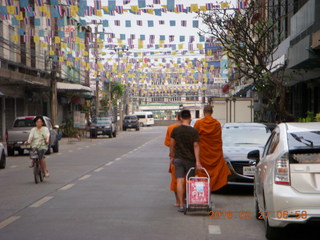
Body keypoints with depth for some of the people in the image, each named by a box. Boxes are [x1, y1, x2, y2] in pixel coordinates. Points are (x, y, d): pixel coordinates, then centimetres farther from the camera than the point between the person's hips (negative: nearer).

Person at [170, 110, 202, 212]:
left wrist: (172, 157, 16)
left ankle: (181, 205, -9)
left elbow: (172, 145, 4)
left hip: (178, 159, 1)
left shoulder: (175, 130, -1)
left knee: (180, 181, -3)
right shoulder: (194, 131, -7)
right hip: (190, 159, -1)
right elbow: (196, 146, -9)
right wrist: (197, 161, -10)